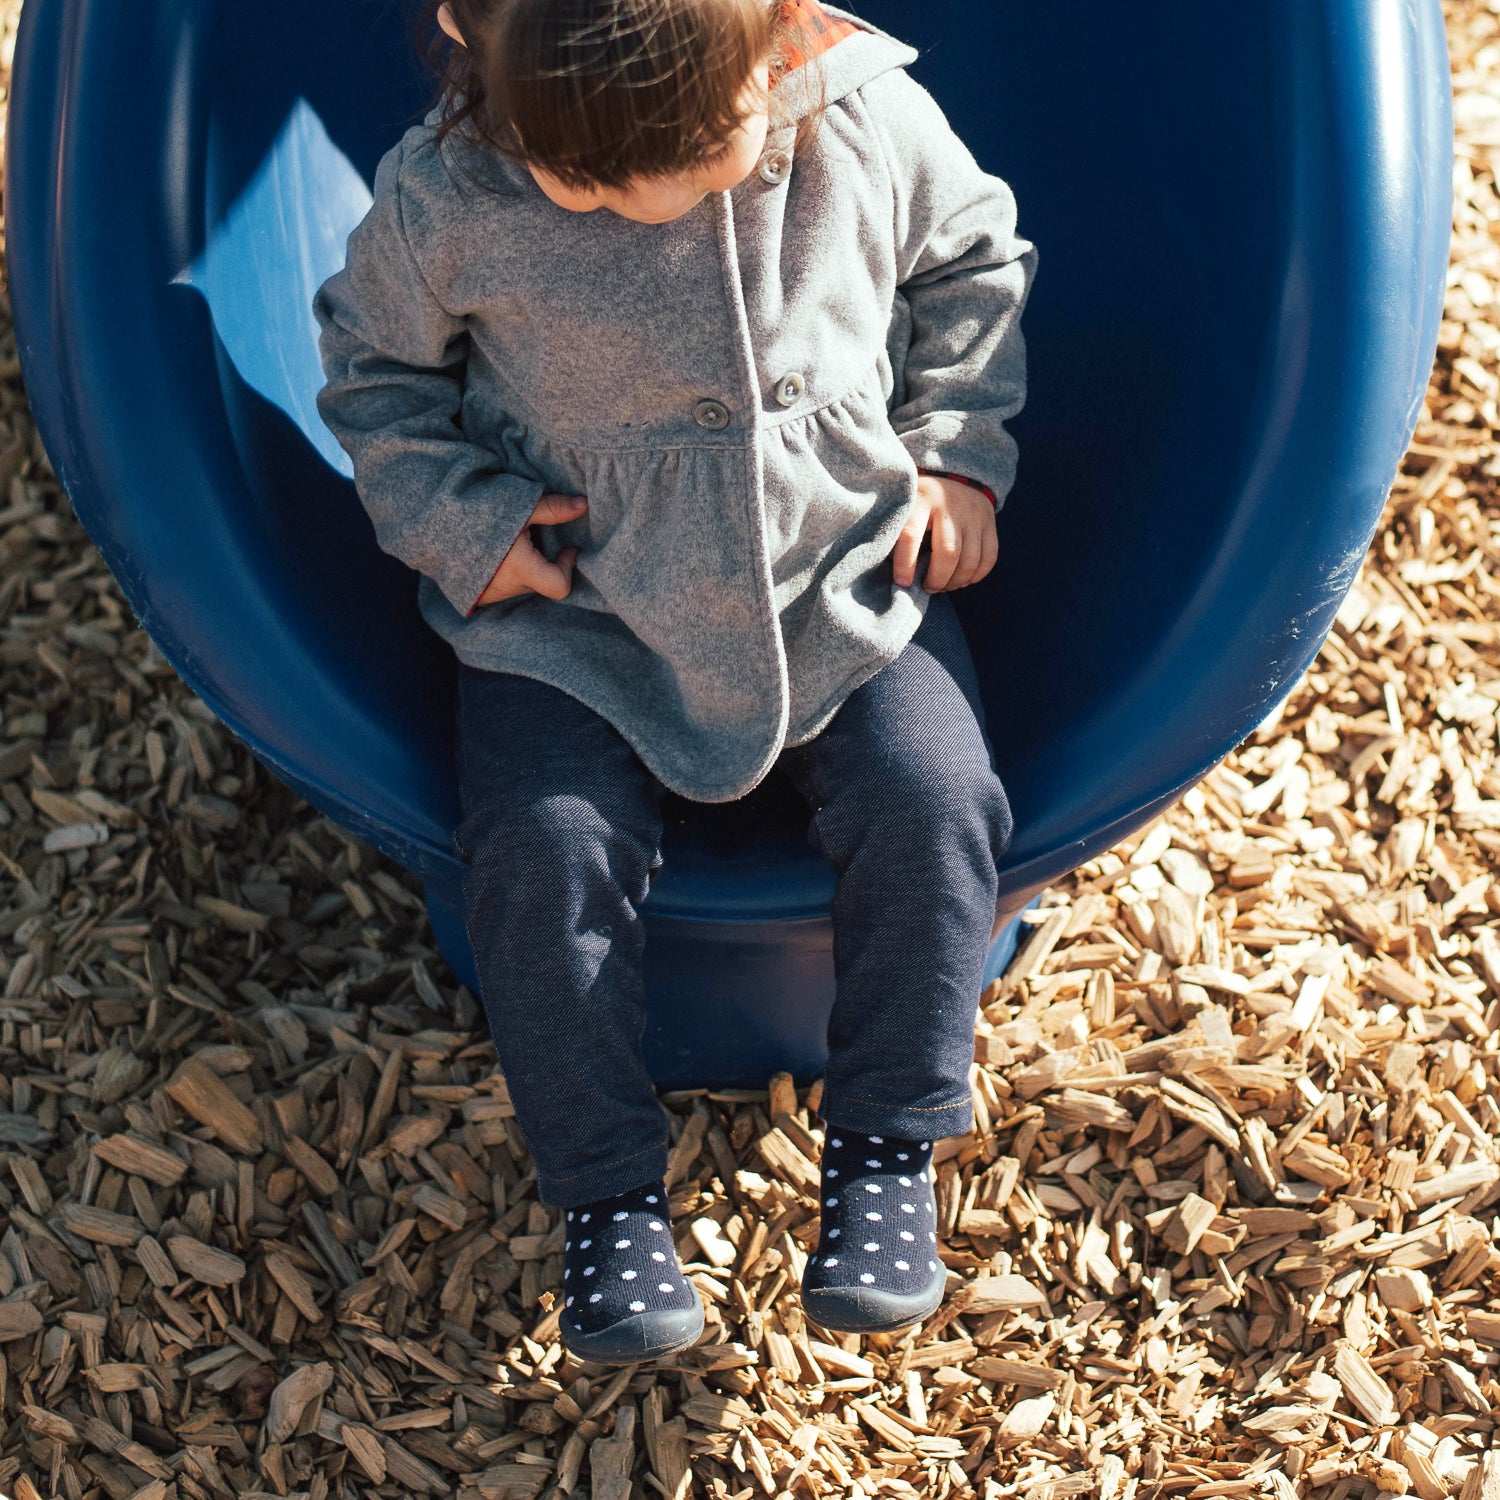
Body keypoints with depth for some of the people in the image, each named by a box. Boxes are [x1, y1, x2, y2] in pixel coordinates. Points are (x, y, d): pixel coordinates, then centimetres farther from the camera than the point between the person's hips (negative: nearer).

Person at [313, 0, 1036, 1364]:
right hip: (576, 604, -1)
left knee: (929, 800, -20)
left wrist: (960, 453, -1)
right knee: (545, 845, -21)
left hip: (846, 571, 1)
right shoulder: (448, 196, -18)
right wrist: (457, 516, -10)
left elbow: (975, 260, 7)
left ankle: (887, 1144, 2)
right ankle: (610, 1194, 0)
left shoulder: (873, 126, -14)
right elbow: (374, 358, 2)